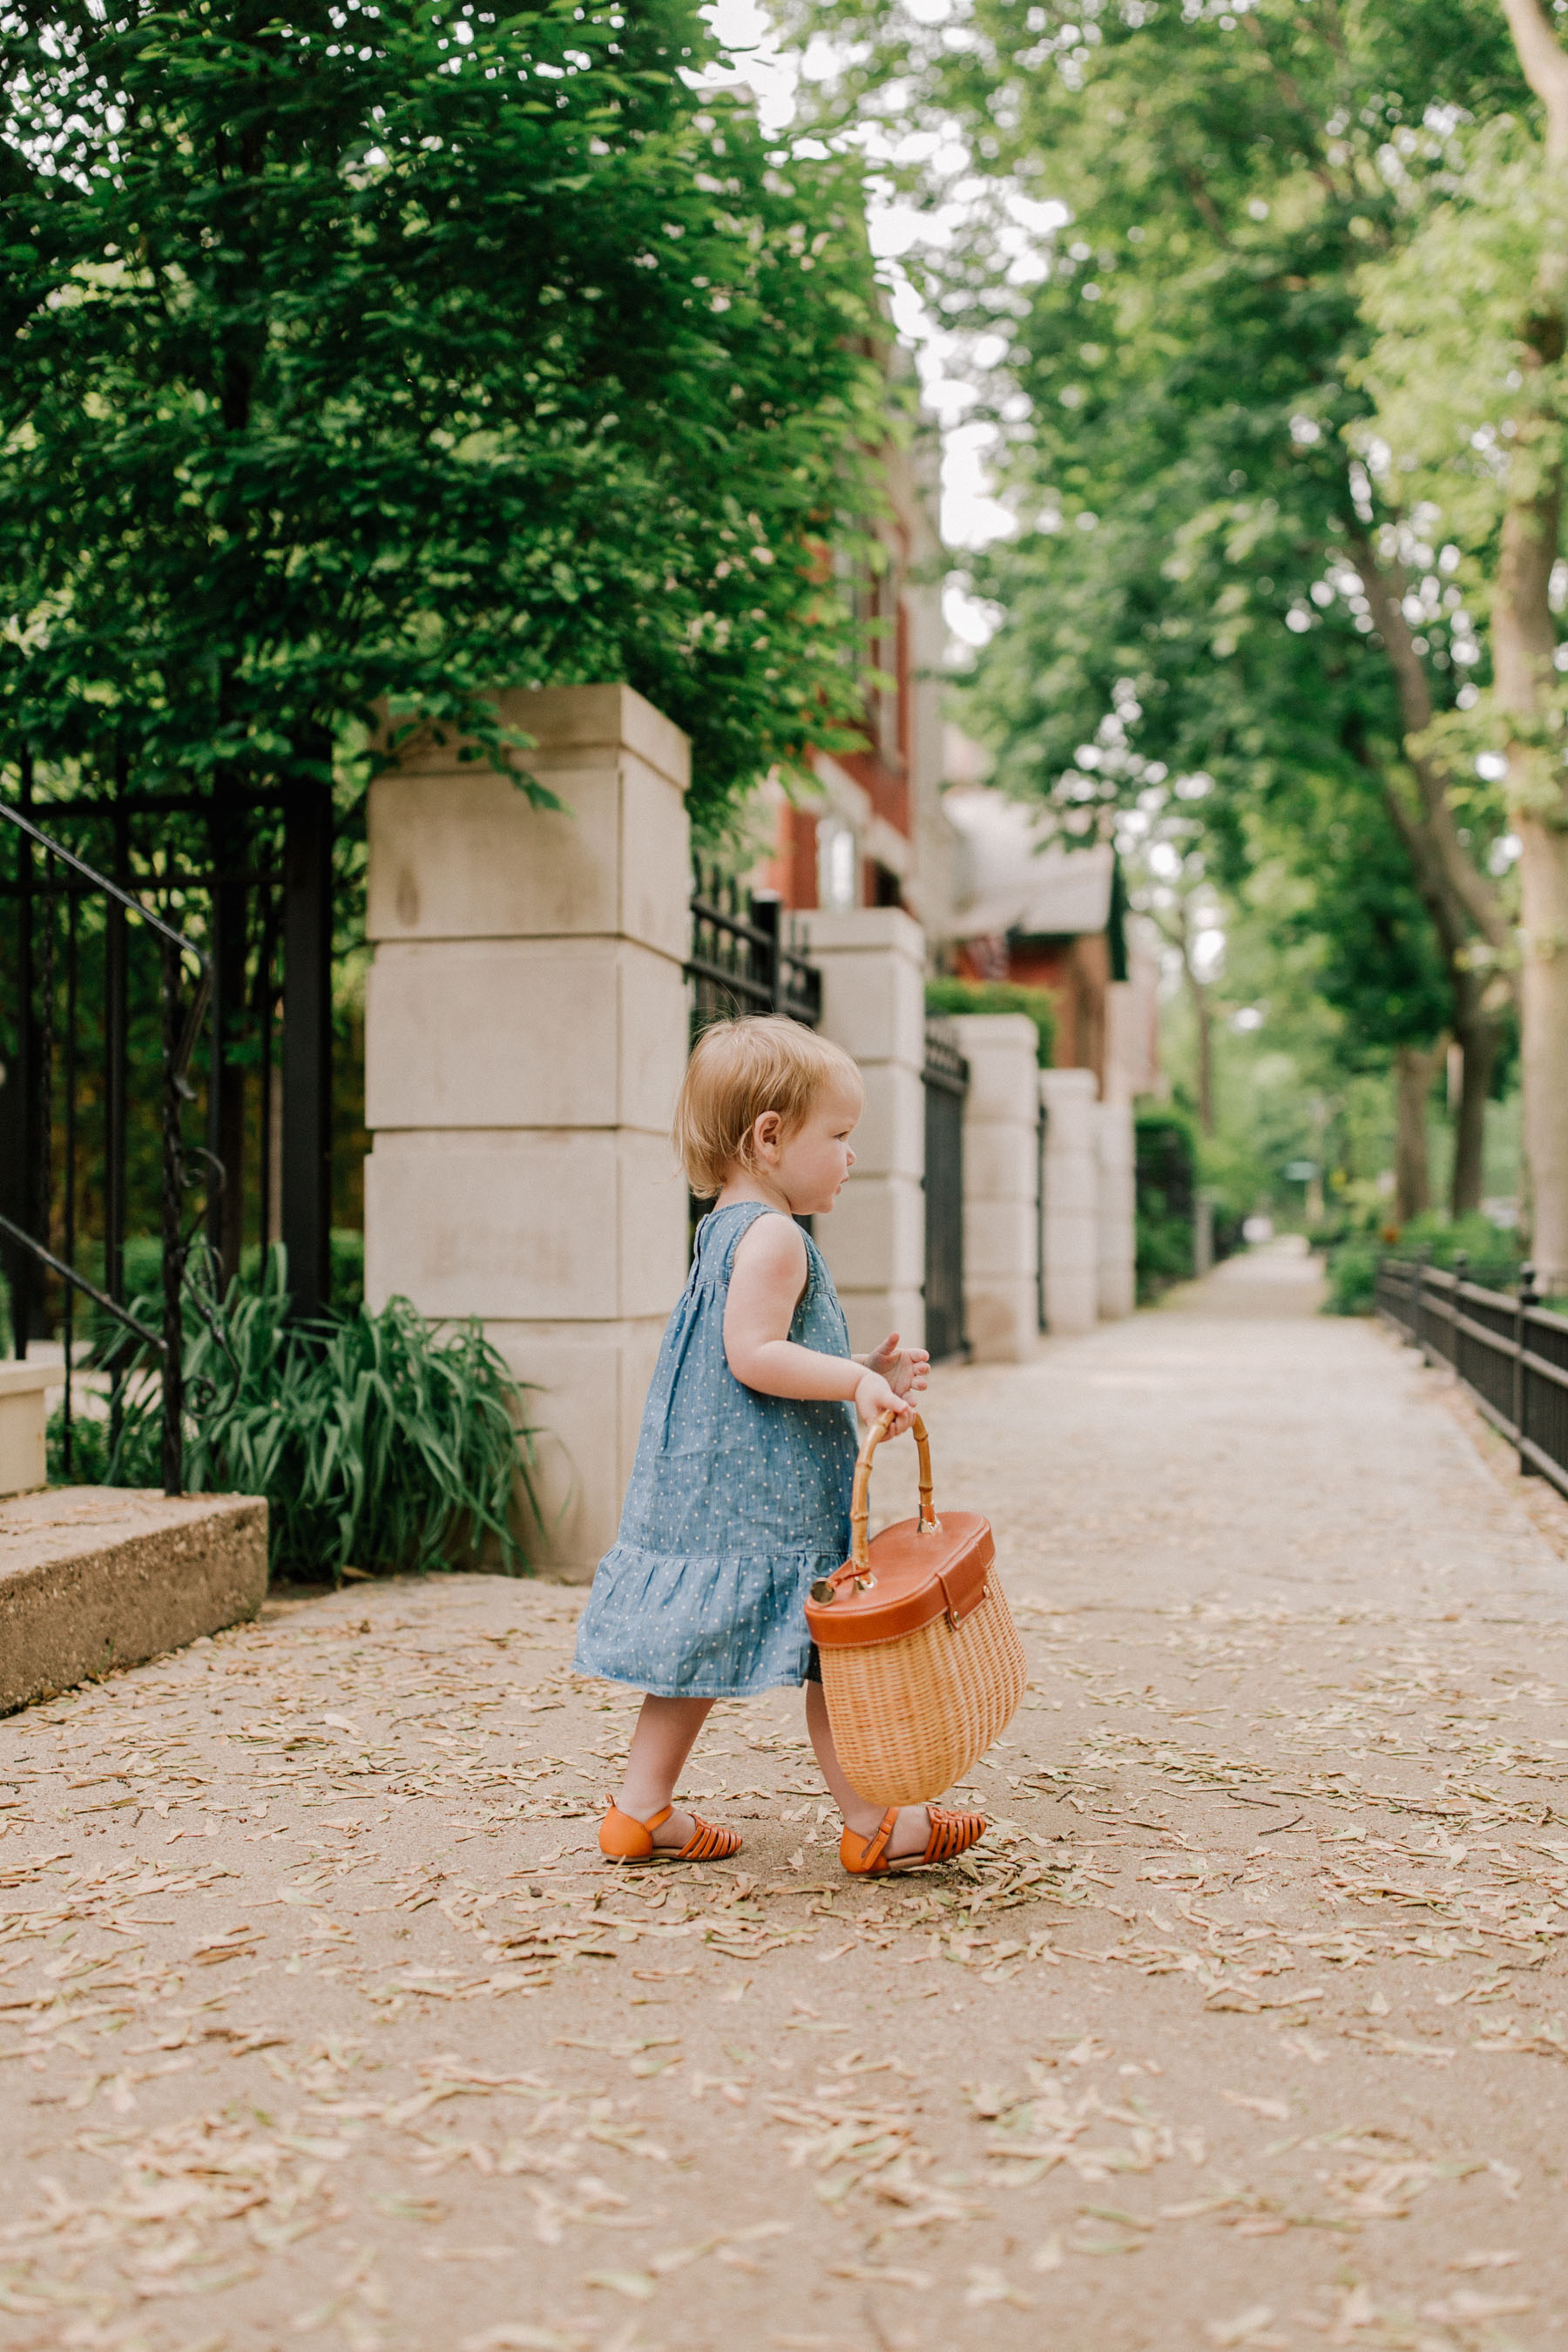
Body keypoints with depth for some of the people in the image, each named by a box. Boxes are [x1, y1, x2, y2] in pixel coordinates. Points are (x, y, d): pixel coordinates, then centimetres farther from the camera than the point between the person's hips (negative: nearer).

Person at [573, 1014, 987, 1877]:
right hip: (769, 1493, -10)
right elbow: (752, 1354, -23)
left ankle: (642, 1810, 18)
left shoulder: (724, 1231, 17)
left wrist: (860, 1373, 17)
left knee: (699, 1650, 14)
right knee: (830, 1649, -1)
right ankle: (872, 1825, 9)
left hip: (707, 1483, 10)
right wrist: (855, 1380, -21)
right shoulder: (774, 1236, -15)